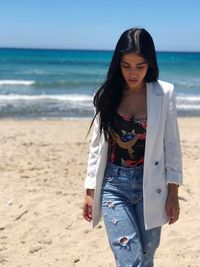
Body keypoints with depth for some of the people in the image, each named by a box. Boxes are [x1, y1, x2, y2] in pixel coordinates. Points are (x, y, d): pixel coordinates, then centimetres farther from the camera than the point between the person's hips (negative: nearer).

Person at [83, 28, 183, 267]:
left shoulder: (165, 93, -3)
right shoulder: (108, 94, 0)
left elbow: (171, 145, 0)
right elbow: (96, 145, 5)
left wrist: (173, 193, -1)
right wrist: (90, 191, 4)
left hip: (150, 186, 0)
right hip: (114, 185, 0)